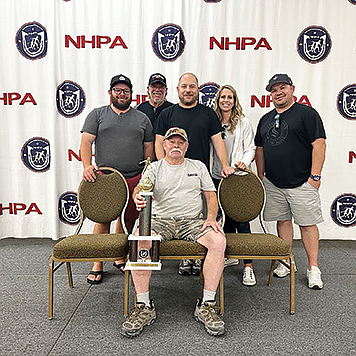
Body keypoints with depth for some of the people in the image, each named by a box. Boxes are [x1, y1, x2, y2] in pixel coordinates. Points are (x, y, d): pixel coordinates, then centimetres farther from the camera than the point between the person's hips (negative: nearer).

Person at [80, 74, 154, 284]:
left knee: (128, 220, 7)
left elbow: (148, 149, 13)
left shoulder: (142, 119, 15)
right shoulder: (97, 115, 10)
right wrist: (87, 166, -14)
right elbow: (86, 142, 1)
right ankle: (98, 264, 12)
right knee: (103, 220, 0)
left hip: (135, 178, 2)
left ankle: (120, 258, 25)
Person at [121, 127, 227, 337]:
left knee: (219, 241, -29)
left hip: (192, 221, 1)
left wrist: (211, 218, -5)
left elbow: (211, 194, 15)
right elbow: (141, 187, -6)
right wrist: (138, 197, -32)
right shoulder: (155, 168, 13)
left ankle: (207, 305, -20)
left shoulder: (198, 166, 19)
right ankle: (144, 306, -22)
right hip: (160, 220, -1)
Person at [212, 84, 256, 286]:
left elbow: (250, 148, 2)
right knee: (224, 217, 11)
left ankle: (248, 266, 0)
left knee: (241, 218, -7)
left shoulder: (243, 122, 4)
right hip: (217, 177, 4)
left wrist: (244, 162, -17)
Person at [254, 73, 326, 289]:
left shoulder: (307, 113, -3)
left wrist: (315, 176, -14)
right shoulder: (265, 120, 15)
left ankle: (313, 269, 11)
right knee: (283, 221, 11)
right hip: (273, 183, 5)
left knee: (307, 224, 0)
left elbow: (319, 144, -9)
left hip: (301, 183, -5)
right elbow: (260, 149, 19)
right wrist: (260, 177, 15)